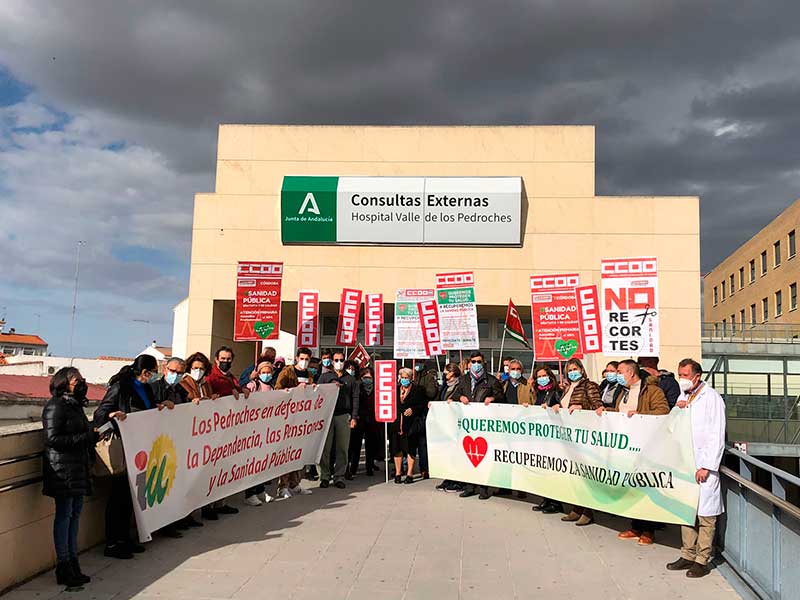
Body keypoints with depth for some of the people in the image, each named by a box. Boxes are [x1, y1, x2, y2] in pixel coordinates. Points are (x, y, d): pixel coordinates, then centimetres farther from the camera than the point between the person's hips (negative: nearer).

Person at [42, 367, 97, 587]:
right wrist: (86, 437, -20)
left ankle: (73, 563, 18)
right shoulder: (56, 406, -11)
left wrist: (92, 435, 10)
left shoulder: (75, 405, 17)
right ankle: (63, 567, 4)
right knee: (64, 515, -3)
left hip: (79, 468, 9)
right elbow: (54, 439, -18)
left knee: (75, 513, 11)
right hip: (63, 469, -9)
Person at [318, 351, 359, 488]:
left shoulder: (351, 379, 14)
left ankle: (339, 477, 7)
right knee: (325, 447, -2)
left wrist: (354, 417, 1)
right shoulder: (325, 377, 14)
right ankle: (325, 476, 6)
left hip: (344, 416, 1)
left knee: (342, 447, 1)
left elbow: (355, 398, 9)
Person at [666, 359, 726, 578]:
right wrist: (676, 410, 0)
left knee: (705, 515, -1)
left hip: (703, 465, -7)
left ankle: (702, 560, 7)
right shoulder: (683, 396, 14)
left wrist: (706, 466, -16)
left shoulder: (711, 398, -10)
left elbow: (717, 437, -13)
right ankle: (688, 555, 22)